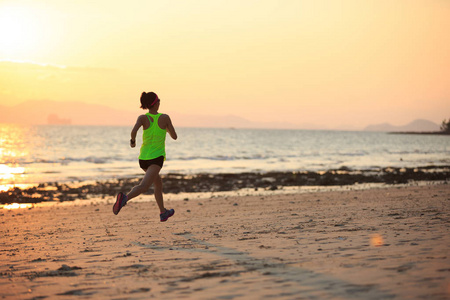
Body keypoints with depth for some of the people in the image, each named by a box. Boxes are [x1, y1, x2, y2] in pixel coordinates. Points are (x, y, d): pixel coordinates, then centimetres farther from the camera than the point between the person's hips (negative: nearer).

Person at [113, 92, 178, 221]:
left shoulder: (143, 118, -4)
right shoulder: (165, 118, -5)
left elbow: (134, 131, -23)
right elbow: (174, 136, 4)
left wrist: (132, 141, -3)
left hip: (143, 157, 5)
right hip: (157, 157, -5)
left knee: (158, 183, 26)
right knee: (143, 186, -21)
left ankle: (163, 212, 36)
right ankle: (125, 198, -49)